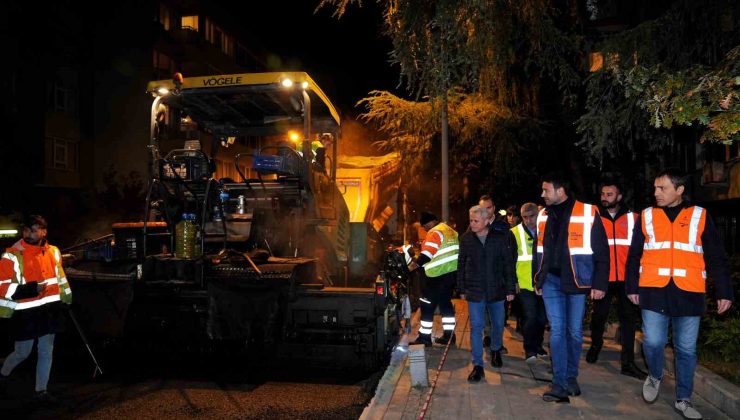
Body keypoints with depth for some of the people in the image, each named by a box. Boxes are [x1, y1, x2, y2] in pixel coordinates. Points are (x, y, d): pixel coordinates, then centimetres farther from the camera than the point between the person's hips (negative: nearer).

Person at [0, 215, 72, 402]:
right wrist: (32, 289, -23)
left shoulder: (53, 252, 4)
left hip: (49, 310, 5)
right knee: (22, 353, 9)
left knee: (46, 352, 11)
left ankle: (41, 391, 24)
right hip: (25, 313, -4)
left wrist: (68, 299, 19)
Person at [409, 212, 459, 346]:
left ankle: (425, 337, 4)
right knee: (446, 302, 18)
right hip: (452, 273, 9)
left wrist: (414, 265, -19)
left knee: (427, 306, -1)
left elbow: (427, 254, -23)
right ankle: (449, 335, 22)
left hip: (437, 276, -9)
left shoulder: (435, 232, -13)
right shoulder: (451, 231, 16)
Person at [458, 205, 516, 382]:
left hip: (496, 289, 1)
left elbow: (508, 264, -1)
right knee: (476, 326, -3)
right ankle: (478, 365, 3)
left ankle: (496, 350, 42)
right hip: (474, 290, 0)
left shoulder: (500, 237, -4)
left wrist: (511, 288, -3)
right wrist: (462, 289, 6)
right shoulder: (465, 238, -1)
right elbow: (461, 265, 6)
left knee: (498, 324, 15)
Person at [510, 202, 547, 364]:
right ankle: (529, 349, 7)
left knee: (542, 317, 11)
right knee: (530, 317, -8)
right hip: (525, 284, -3)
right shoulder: (515, 233, -5)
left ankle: (538, 345, 29)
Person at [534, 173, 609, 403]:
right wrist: (538, 280, 15)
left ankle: (571, 377, 25)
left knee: (574, 331, 8)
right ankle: (560, 384, 4)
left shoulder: (587, 212, -7)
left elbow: (601, 252, -6)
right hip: (551, 281, 3)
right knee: (557, 331, 1)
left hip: (576, 281, -3)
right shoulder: (543, 216, 8)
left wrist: (599, 284, -8)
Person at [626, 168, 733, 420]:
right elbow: (634, 255, 10)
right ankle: (655, 376, 25)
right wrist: (632, 287, 7)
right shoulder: (646, 217, 7)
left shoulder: (699, 216, 5)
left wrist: (724, 291, 3)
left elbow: (716, 257, 7)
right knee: (653, 342, -6)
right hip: (654, 292, 0)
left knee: (686, 349, 7)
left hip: (689, 294, 0)